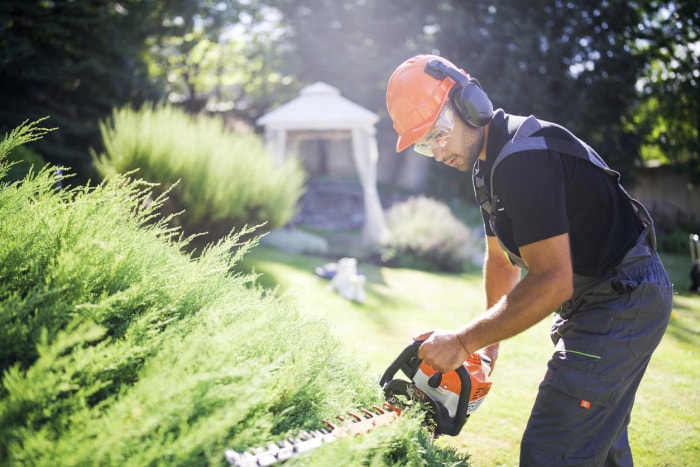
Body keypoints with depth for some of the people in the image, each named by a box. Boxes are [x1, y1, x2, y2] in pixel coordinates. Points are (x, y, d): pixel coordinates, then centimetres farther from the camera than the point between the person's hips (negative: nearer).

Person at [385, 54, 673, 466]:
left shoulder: (524, 156, -24)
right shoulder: (488, 163, 9)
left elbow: (552, 282, -28)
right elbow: (502, 257, 20)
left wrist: (462, 343, -23)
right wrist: (491, 340, 17)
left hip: (624, 299, -11)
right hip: (594, 303, 11)